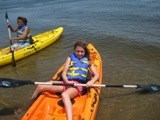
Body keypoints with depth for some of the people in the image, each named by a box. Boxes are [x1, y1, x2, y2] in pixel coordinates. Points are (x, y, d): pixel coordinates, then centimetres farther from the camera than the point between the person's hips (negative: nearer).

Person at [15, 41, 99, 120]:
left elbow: (96, 75, 13)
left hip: (78, 85, -3)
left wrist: (91, 81, -10)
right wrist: (66, 81, -12)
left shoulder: (87, 61, 18)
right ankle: (27, 109, 7)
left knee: (64, 95, -39)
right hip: (65, 83, 3)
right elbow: (64, 72, 11)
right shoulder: (70, 58, 19)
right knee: (41, 87, -12)